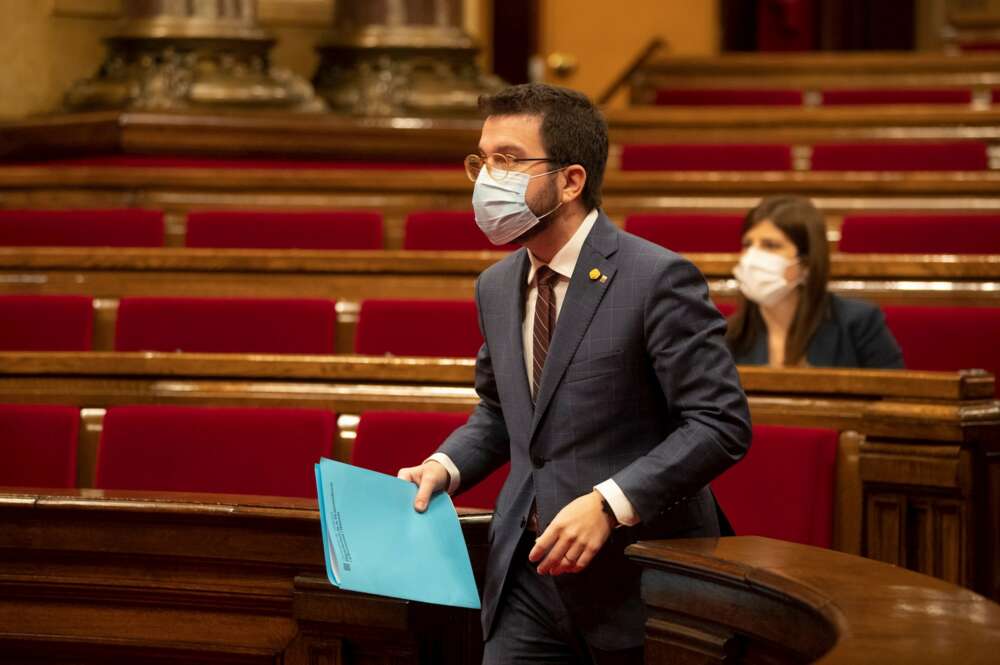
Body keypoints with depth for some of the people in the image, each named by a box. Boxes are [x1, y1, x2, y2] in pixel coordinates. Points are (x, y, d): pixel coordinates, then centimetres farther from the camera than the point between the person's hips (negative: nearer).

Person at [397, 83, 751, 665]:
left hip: (636, 580, -6)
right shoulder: (497, 288, 10)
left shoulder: (658, 279, -13)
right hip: (529, 574, 6)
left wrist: (610, 503, -24)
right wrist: (447, 466, 4)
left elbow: (723, 423, -16)